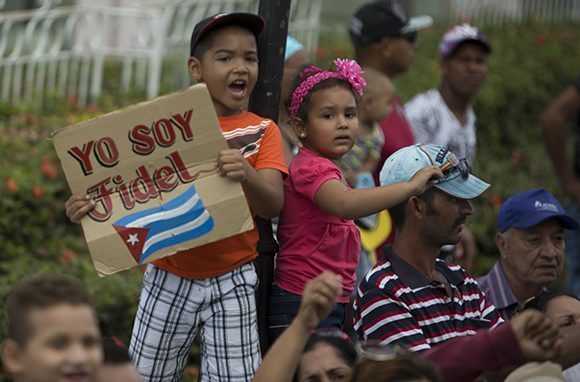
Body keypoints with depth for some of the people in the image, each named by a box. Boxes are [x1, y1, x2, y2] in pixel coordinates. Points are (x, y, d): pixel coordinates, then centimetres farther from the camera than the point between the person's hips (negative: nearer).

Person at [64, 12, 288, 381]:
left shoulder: (262, 131, -2)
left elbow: (272, 206, -14)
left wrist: (246, 174, -36)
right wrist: (90, 207, -17)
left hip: (231, 283, -1)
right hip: (169, 278, 2)